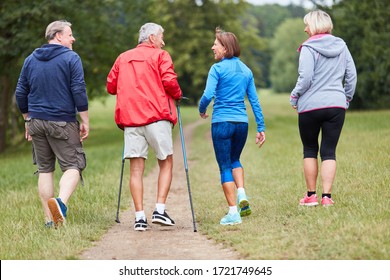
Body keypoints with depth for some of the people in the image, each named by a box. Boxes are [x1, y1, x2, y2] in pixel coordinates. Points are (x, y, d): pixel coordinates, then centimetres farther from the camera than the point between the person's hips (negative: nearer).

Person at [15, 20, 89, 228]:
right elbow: (79, 91, -11)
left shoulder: (30, 59, 11)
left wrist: (28, 120, 22)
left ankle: (50, 219, 9)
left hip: (37, 122, 5)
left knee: (44, 169, 10)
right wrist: (85, 122, -6)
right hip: (63, 123, -5)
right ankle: (61, 202, -28)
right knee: (73, 166, -1)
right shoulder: (71, 58, -5)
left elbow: (20, 93, 13)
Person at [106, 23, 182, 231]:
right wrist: (177, 95, 10)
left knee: (136, 169, 2)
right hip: (157, 116, -4)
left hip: (130, 118, 4)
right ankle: (160, 210, -4)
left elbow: (111, 86, 16)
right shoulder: (160, 55, 4)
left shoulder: (123, 58, 18)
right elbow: (169, 81, -9)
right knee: (166, 163, 8)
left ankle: (140, 216, -3)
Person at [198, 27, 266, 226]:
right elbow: (254, 101, 10)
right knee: (235, 159, 26)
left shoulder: (217, 68, -6)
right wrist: (261, 127, 13)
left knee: (225, 167, 3)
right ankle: (241, 195, 5)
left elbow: (208, 95, -15)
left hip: (222, 123, -5)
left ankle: (233, 212, 1)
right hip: (242, 122, 5)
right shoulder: (246, 70, 10)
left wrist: (202, 110, 5)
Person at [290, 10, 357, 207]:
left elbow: (305, 78, -13)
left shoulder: (309, 48, -8)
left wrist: (294, 97, 2)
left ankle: (311, 195, 14)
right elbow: (352, 75, 10)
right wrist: (347, 98, 20)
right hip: (337, 105, 3)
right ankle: (327, 196, -1)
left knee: (310, 150, 11)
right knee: (329, 152, 5)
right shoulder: (341, 46, 7)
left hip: (311, 106, -3)